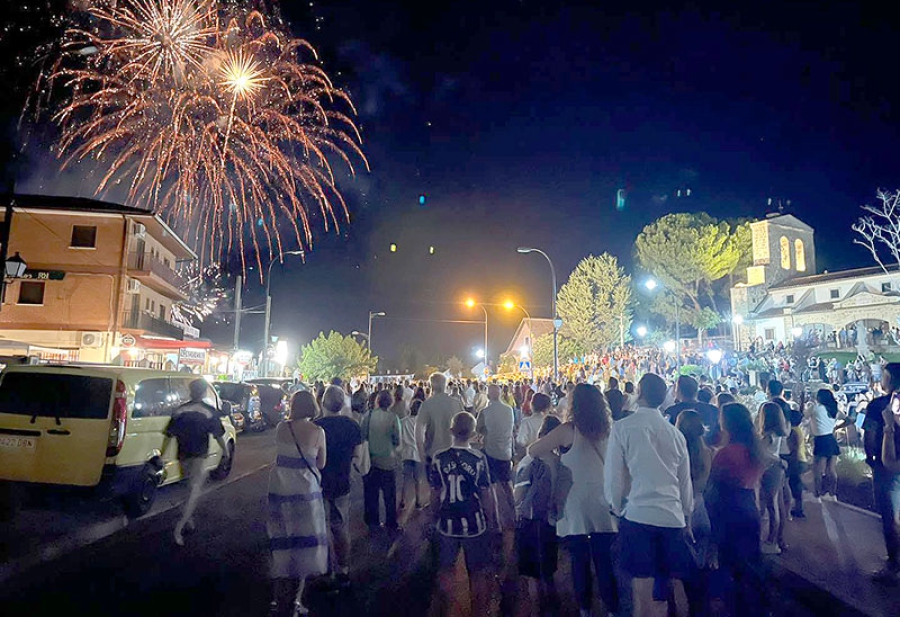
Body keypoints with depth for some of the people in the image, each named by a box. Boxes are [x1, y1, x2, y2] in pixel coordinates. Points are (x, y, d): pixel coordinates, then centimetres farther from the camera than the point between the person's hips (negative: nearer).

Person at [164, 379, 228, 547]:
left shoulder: (179, 411, 5)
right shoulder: (209, 411, -7)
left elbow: (169, 435, 7)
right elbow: (218, 435, -3)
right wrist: (226, 451, 11)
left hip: (183, 457, 5)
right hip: (200, 457, -5)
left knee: (194, 489, 24)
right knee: (195, 492, -5)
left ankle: (189, 519, 29)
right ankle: (179, 528, -14)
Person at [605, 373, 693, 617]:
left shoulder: (622, 427, -5)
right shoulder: (675, 433, 7)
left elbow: (613, 478, -5)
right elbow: (686, 483, 15)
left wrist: (618, 509, 11)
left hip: (638, 515, -4)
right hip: (673, 517, 5)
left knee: (643, 591, 0)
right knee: (678, 586, 16)